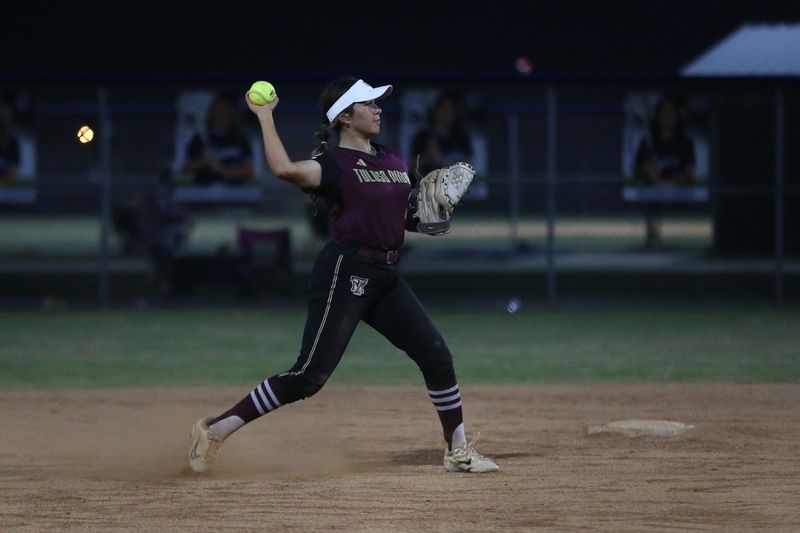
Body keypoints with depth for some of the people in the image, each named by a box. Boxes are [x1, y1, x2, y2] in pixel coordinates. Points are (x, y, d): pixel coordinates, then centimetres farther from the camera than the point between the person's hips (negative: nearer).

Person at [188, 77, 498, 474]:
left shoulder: (394, 160, 15)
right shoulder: (332, 164, -9)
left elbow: (405, 218, 23)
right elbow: (284, 169, -29)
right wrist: (264, 116, -22)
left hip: (385, 277, 8)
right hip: (344, 274, -7)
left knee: (437, 357, 3)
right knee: (309, 376, -13)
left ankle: (459, 452, 17)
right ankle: (215, 429, -7)